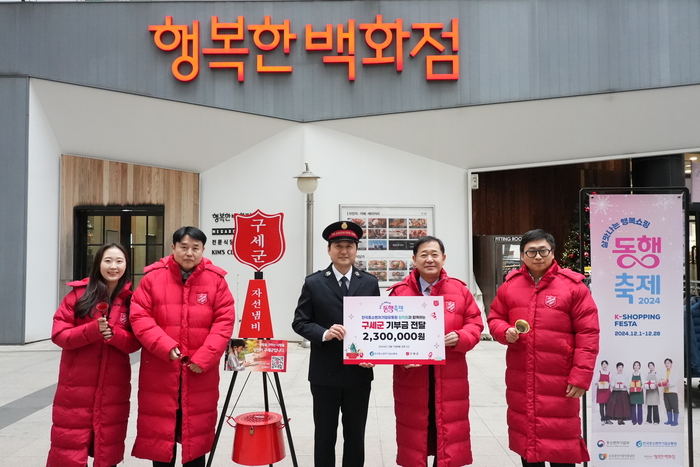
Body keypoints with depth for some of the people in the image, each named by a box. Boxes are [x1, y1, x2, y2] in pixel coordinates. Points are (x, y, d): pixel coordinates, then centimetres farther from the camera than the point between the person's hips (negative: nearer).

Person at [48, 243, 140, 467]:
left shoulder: (131, 299, 2)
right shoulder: (79, 293, -2)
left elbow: (135, 342, 1)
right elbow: (59, 334, -6)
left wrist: (114, 333, -19)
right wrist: (92, 330, -21)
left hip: (114, 387, 2)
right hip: (76, 386, -1)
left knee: (108, 449, 12)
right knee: (69, 448, 3)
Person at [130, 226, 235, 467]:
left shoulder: (216, 279, -1)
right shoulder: (153, 277, -2)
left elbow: (224, 322, -4)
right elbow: (139, 317, -5)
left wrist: (204, 358, -12)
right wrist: (165, 347, -17)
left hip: (200, 373, 0)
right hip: (160, 371, 0)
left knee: (196, 433, 11)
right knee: (160, 432, 11)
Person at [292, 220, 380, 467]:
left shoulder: (370, 282, 4)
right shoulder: (313, 283, -2)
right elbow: (299, 322, -2)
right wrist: (324, 334, -20)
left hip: (359, 372, 2)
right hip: (324, 373, -1)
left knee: (355, 435, 14)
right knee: (324, 434, 11)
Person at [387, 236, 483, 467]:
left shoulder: (460, 290, 4)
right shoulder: (400, 292, 0)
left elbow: (475, 323, 7)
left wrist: (461, 337, -13)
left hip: (450, 379, 1)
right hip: (411, 380, -1)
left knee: (450, 434, 9)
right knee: (413, 435, 11)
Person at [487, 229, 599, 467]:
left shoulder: (573, 285, -7)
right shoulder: (510, 285, 5)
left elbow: (588, 333, -8)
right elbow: (495, 318, 15)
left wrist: (581, 375, -12)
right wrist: (505, 332, -8)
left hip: (559, 380, -4)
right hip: (521, 379, 4)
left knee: (561, 441, 4)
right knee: (526, 435, 16)